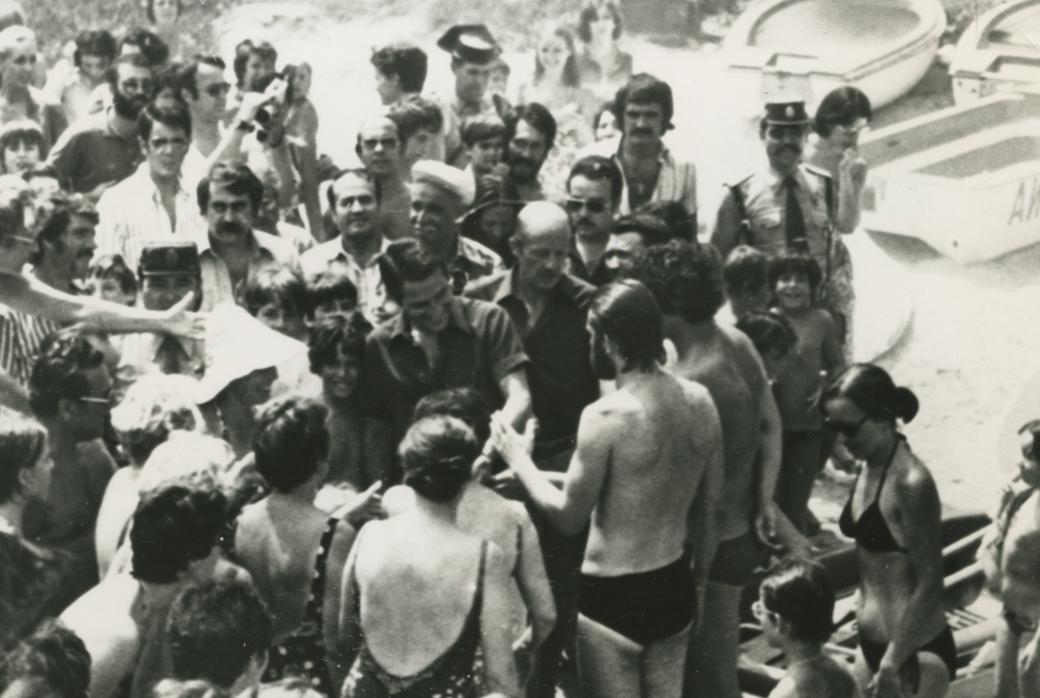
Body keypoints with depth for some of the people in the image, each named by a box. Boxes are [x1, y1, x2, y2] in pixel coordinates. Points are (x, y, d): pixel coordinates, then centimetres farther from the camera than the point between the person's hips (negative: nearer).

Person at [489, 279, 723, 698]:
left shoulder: (606, 416, -21)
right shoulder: (701, 402, -2)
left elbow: (569, 517, -12)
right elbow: (708, 509, 9)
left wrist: (518, 459, 1)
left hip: (614, 595, -6)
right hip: (675, 588, 6)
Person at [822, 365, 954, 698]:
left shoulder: (911, 482, -21)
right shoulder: (868, 469, 4)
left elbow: (929, 585, -19)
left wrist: (892, 664, -18)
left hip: (915, 653, -8)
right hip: (871, 643, 8)